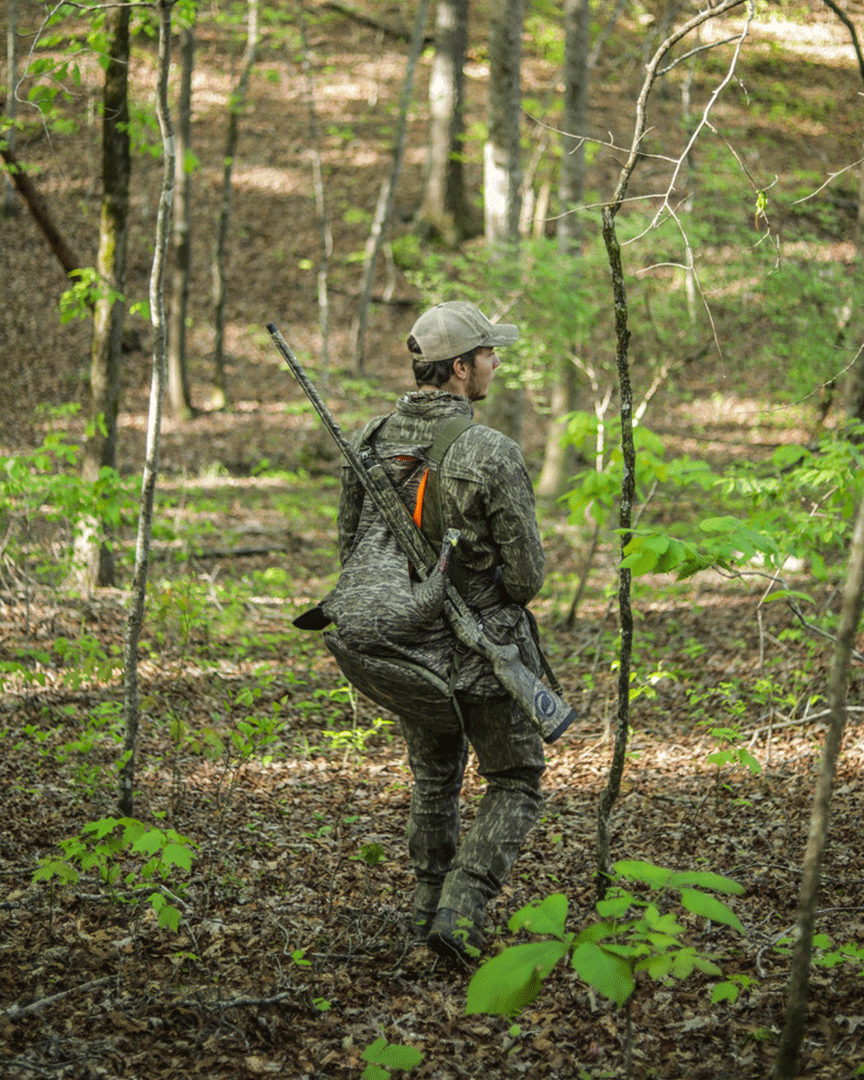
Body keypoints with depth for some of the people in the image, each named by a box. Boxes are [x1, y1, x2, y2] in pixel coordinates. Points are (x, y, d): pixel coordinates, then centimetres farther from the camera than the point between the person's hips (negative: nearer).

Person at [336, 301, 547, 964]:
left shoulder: (370, 443, -4)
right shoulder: (492, 455, -22)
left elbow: (352, 550, 5)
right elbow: (527, 573, -16)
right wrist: (497, 601, 6)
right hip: (484, 650, -5)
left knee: (434, 779, 25)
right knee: (515, 785, 12)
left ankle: (432, 910, 31)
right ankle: (461, 915, -1)